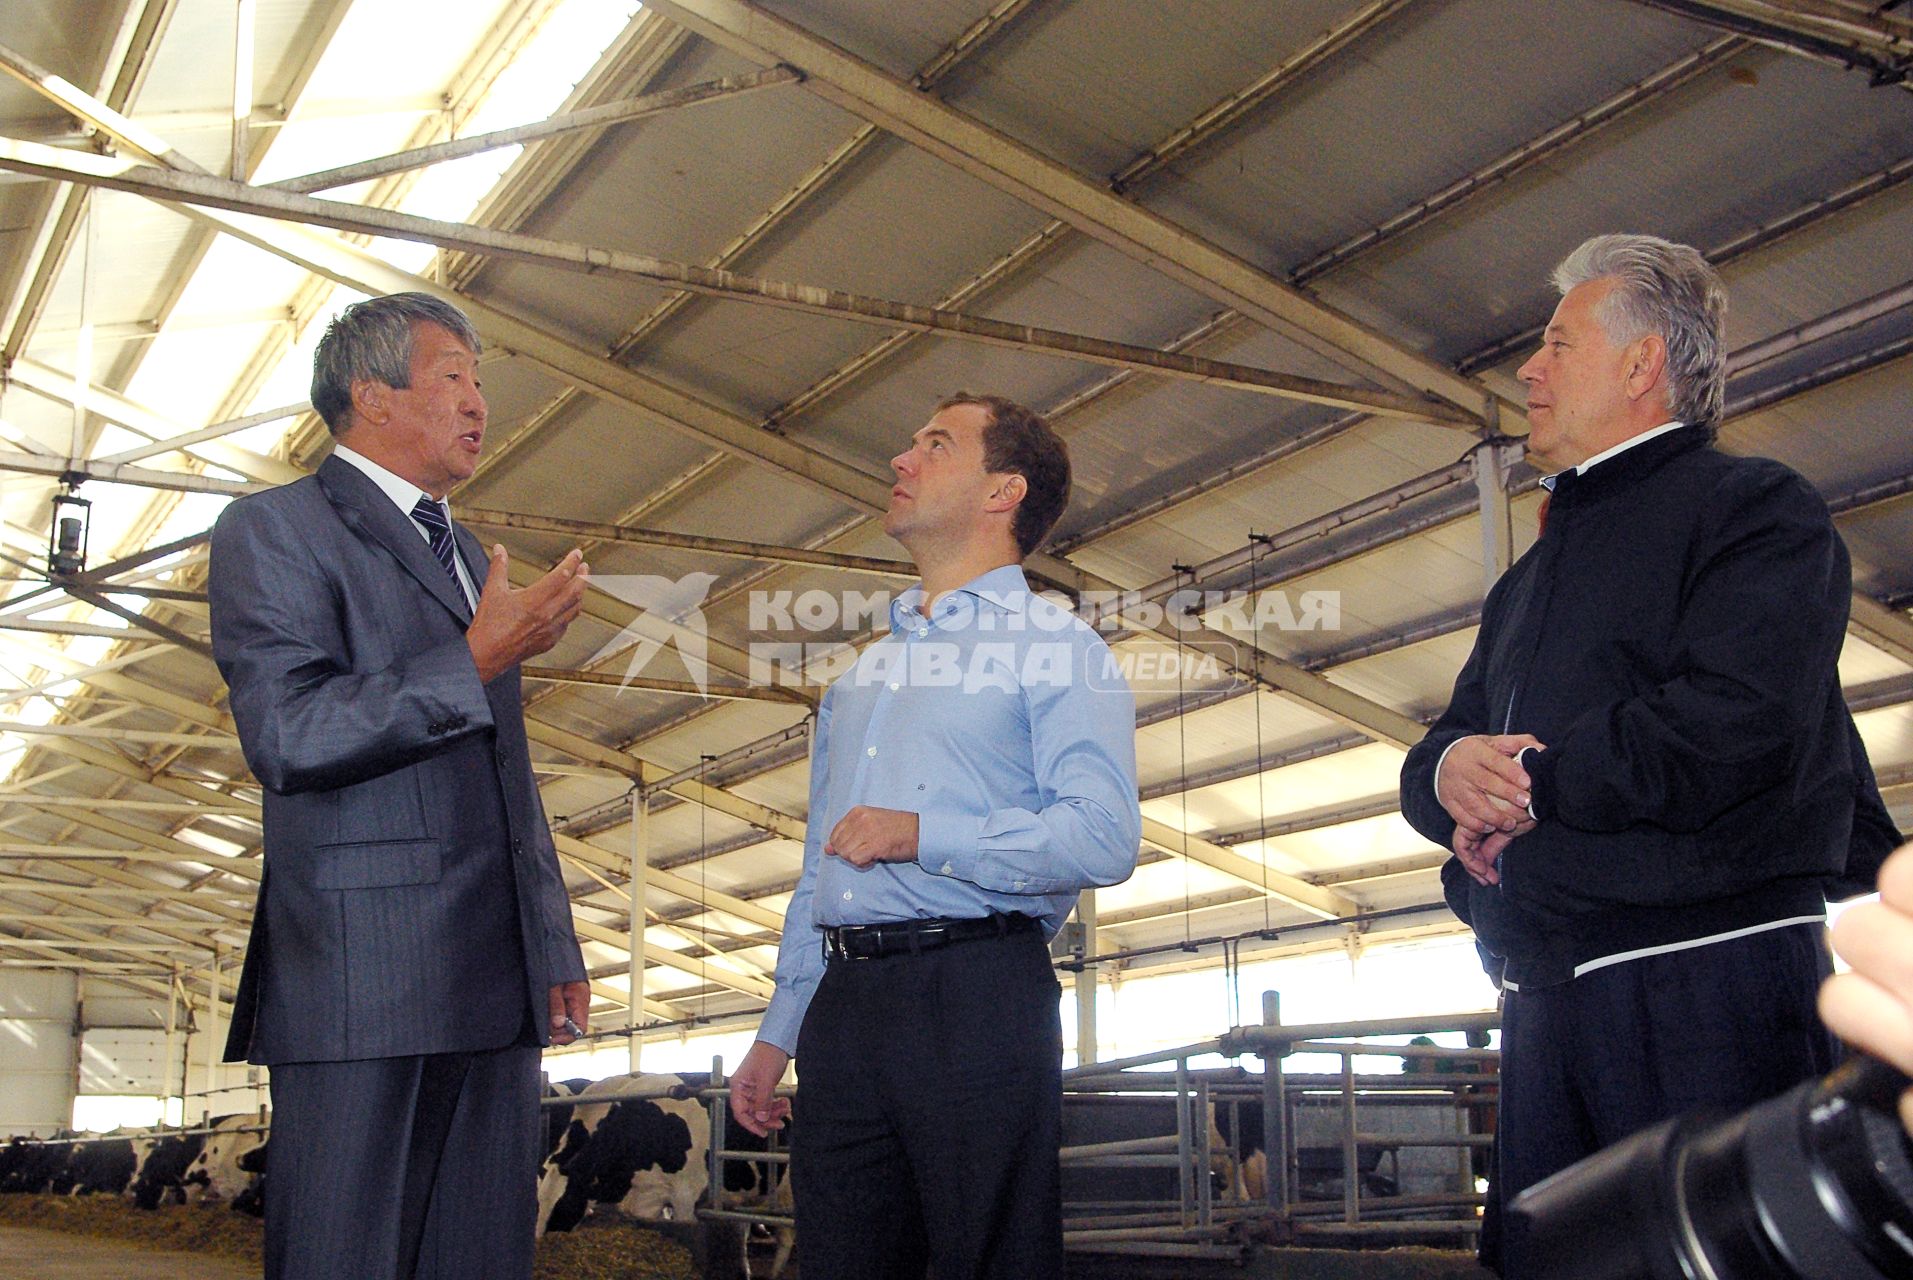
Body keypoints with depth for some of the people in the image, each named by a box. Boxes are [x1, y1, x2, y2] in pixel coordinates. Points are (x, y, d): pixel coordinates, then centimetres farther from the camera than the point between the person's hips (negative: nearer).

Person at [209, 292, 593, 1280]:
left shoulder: (466, 555, 25)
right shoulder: (274, 530, 0)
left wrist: (554, 942, 23)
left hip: (497, 989, 7)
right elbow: (285, 737, -14)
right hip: (365, 984, -7)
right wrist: (476, 661, -17)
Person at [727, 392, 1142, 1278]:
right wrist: (777, 1034, 20)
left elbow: (1104, 837, -13)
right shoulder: (862, 670, 23)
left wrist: (923, 834, -16)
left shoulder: (1054, 646, 2)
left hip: (975, 996, -6)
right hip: (842, 1003, 6)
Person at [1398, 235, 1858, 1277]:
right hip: (1544, 1005, 8)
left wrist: (1529, 782, -7)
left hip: (1708, 984, -8)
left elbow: (1737, 731, -18)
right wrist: (1450, 772, -6)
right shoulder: (1527, 582, 25)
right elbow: (1432, 762, 20)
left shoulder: (1754, 508, -1)